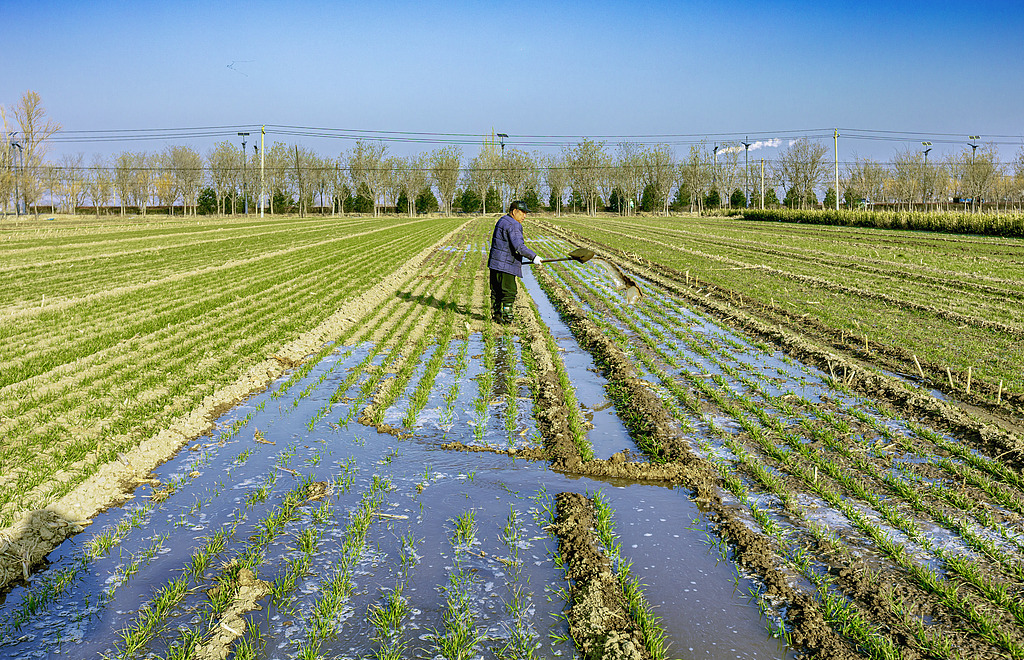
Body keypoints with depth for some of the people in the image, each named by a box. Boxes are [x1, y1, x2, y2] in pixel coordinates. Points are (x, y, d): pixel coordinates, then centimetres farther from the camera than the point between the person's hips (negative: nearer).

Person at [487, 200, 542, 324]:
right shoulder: (513, 225, -15)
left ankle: (496, 314, 21)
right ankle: (506, 317, -4)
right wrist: (533, 257, -17)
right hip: (505, 265, -10)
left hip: (495, 262, 10)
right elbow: (519, 246, -24)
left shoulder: (502, 220, 18)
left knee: (497, 290, 14)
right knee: (509, 291, -5)